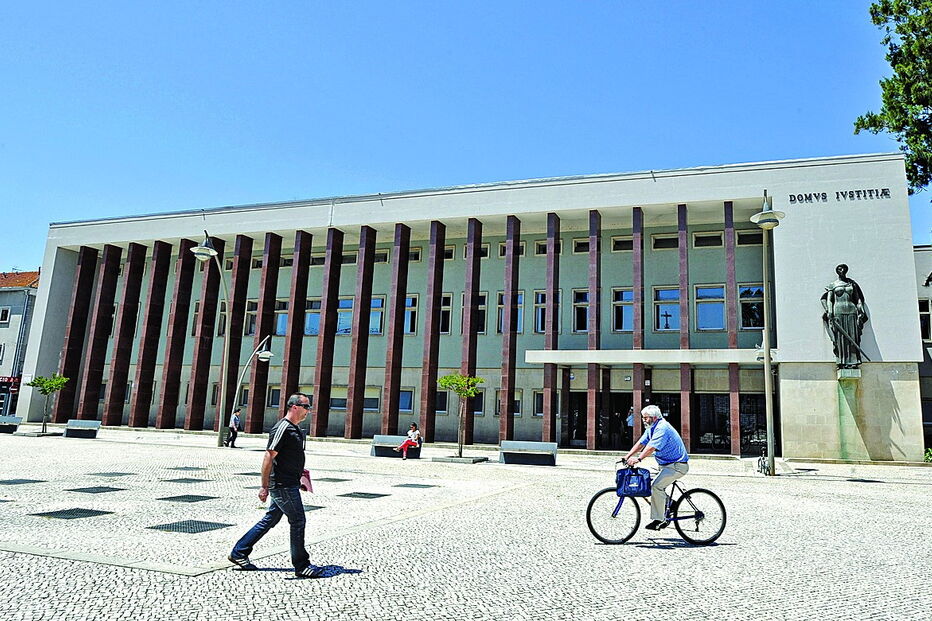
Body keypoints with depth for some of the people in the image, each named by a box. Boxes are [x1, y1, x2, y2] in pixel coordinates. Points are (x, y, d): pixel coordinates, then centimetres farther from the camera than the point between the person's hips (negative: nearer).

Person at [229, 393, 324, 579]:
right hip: (283, 485, -10)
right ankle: (301, 566, 7)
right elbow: (269, 457, -20)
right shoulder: (282, 428, -17)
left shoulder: (296, 429, 14)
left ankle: (239, 553, 25)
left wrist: (300, 470, 24)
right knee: (298, 521, -3)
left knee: (270, 520, 15)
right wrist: (264, 487, -21)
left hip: (289, 484, 10)